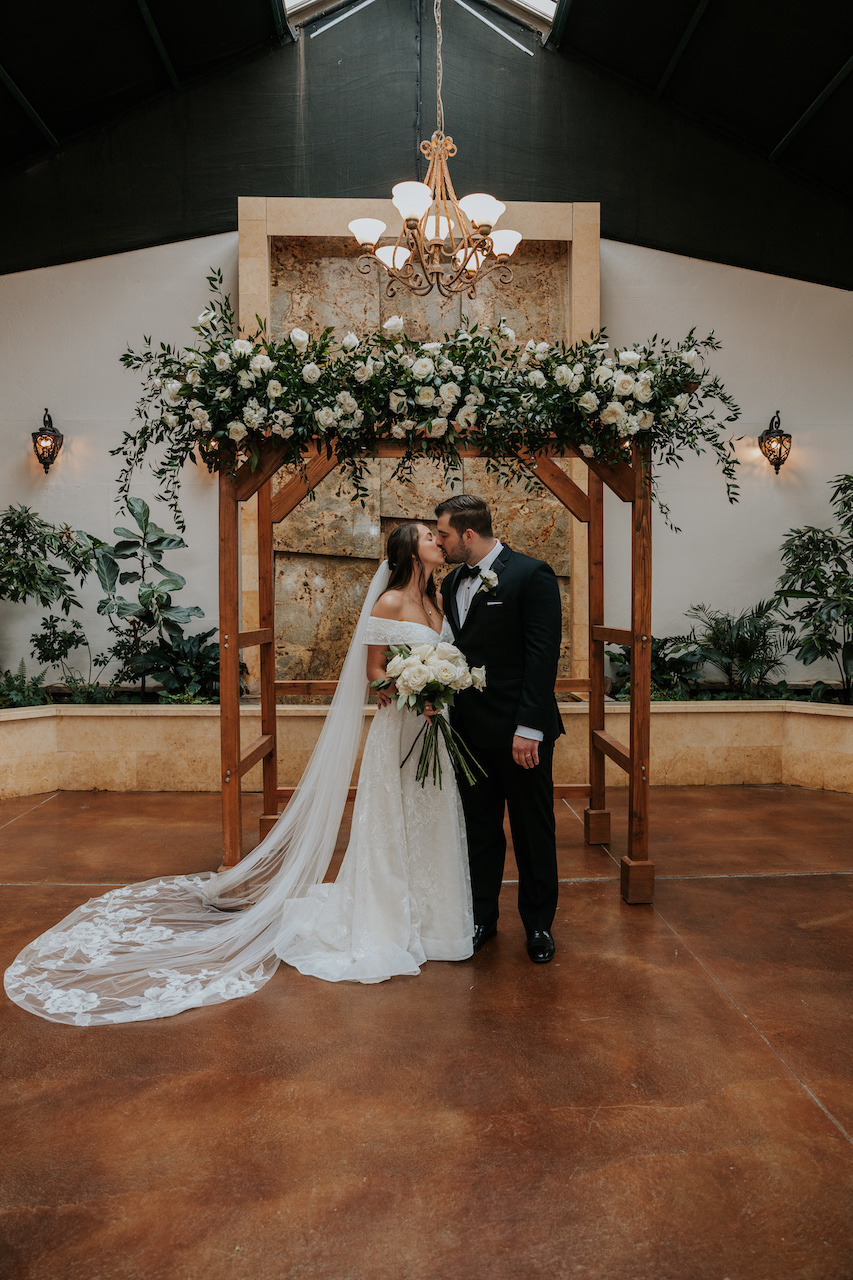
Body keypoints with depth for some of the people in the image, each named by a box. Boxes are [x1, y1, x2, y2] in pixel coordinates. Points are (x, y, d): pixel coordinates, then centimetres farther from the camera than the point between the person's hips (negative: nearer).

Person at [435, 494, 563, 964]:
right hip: (470, 729, 6)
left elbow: (543, 656, -17)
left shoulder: (531, 575, -12)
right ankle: (482, 917, 31)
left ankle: (538, 924, 26)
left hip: (521, 731, -6)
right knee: (479, 828, 15)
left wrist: (529, 728, -20)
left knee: (533, 831, 10)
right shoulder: (452, 582, 9)